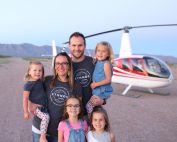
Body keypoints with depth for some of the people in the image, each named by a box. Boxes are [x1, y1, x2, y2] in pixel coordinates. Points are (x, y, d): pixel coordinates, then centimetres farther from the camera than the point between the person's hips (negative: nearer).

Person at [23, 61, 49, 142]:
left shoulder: (40, 81, 4)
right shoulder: (28, 84, -17)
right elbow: (25, 99, -15)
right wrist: (26, 112, -15)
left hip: (43, 106, 8)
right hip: (36, 107, -8)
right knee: (46, 117, -27)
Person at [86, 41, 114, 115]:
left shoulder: (106, 64, -15)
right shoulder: (97, 62, 9)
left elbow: (108, 79, -18)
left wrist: (96, 84, -16)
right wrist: (93, 84, 3)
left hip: (102, 91, -8)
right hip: (96, 91, 8)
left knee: (89, 105, -12)